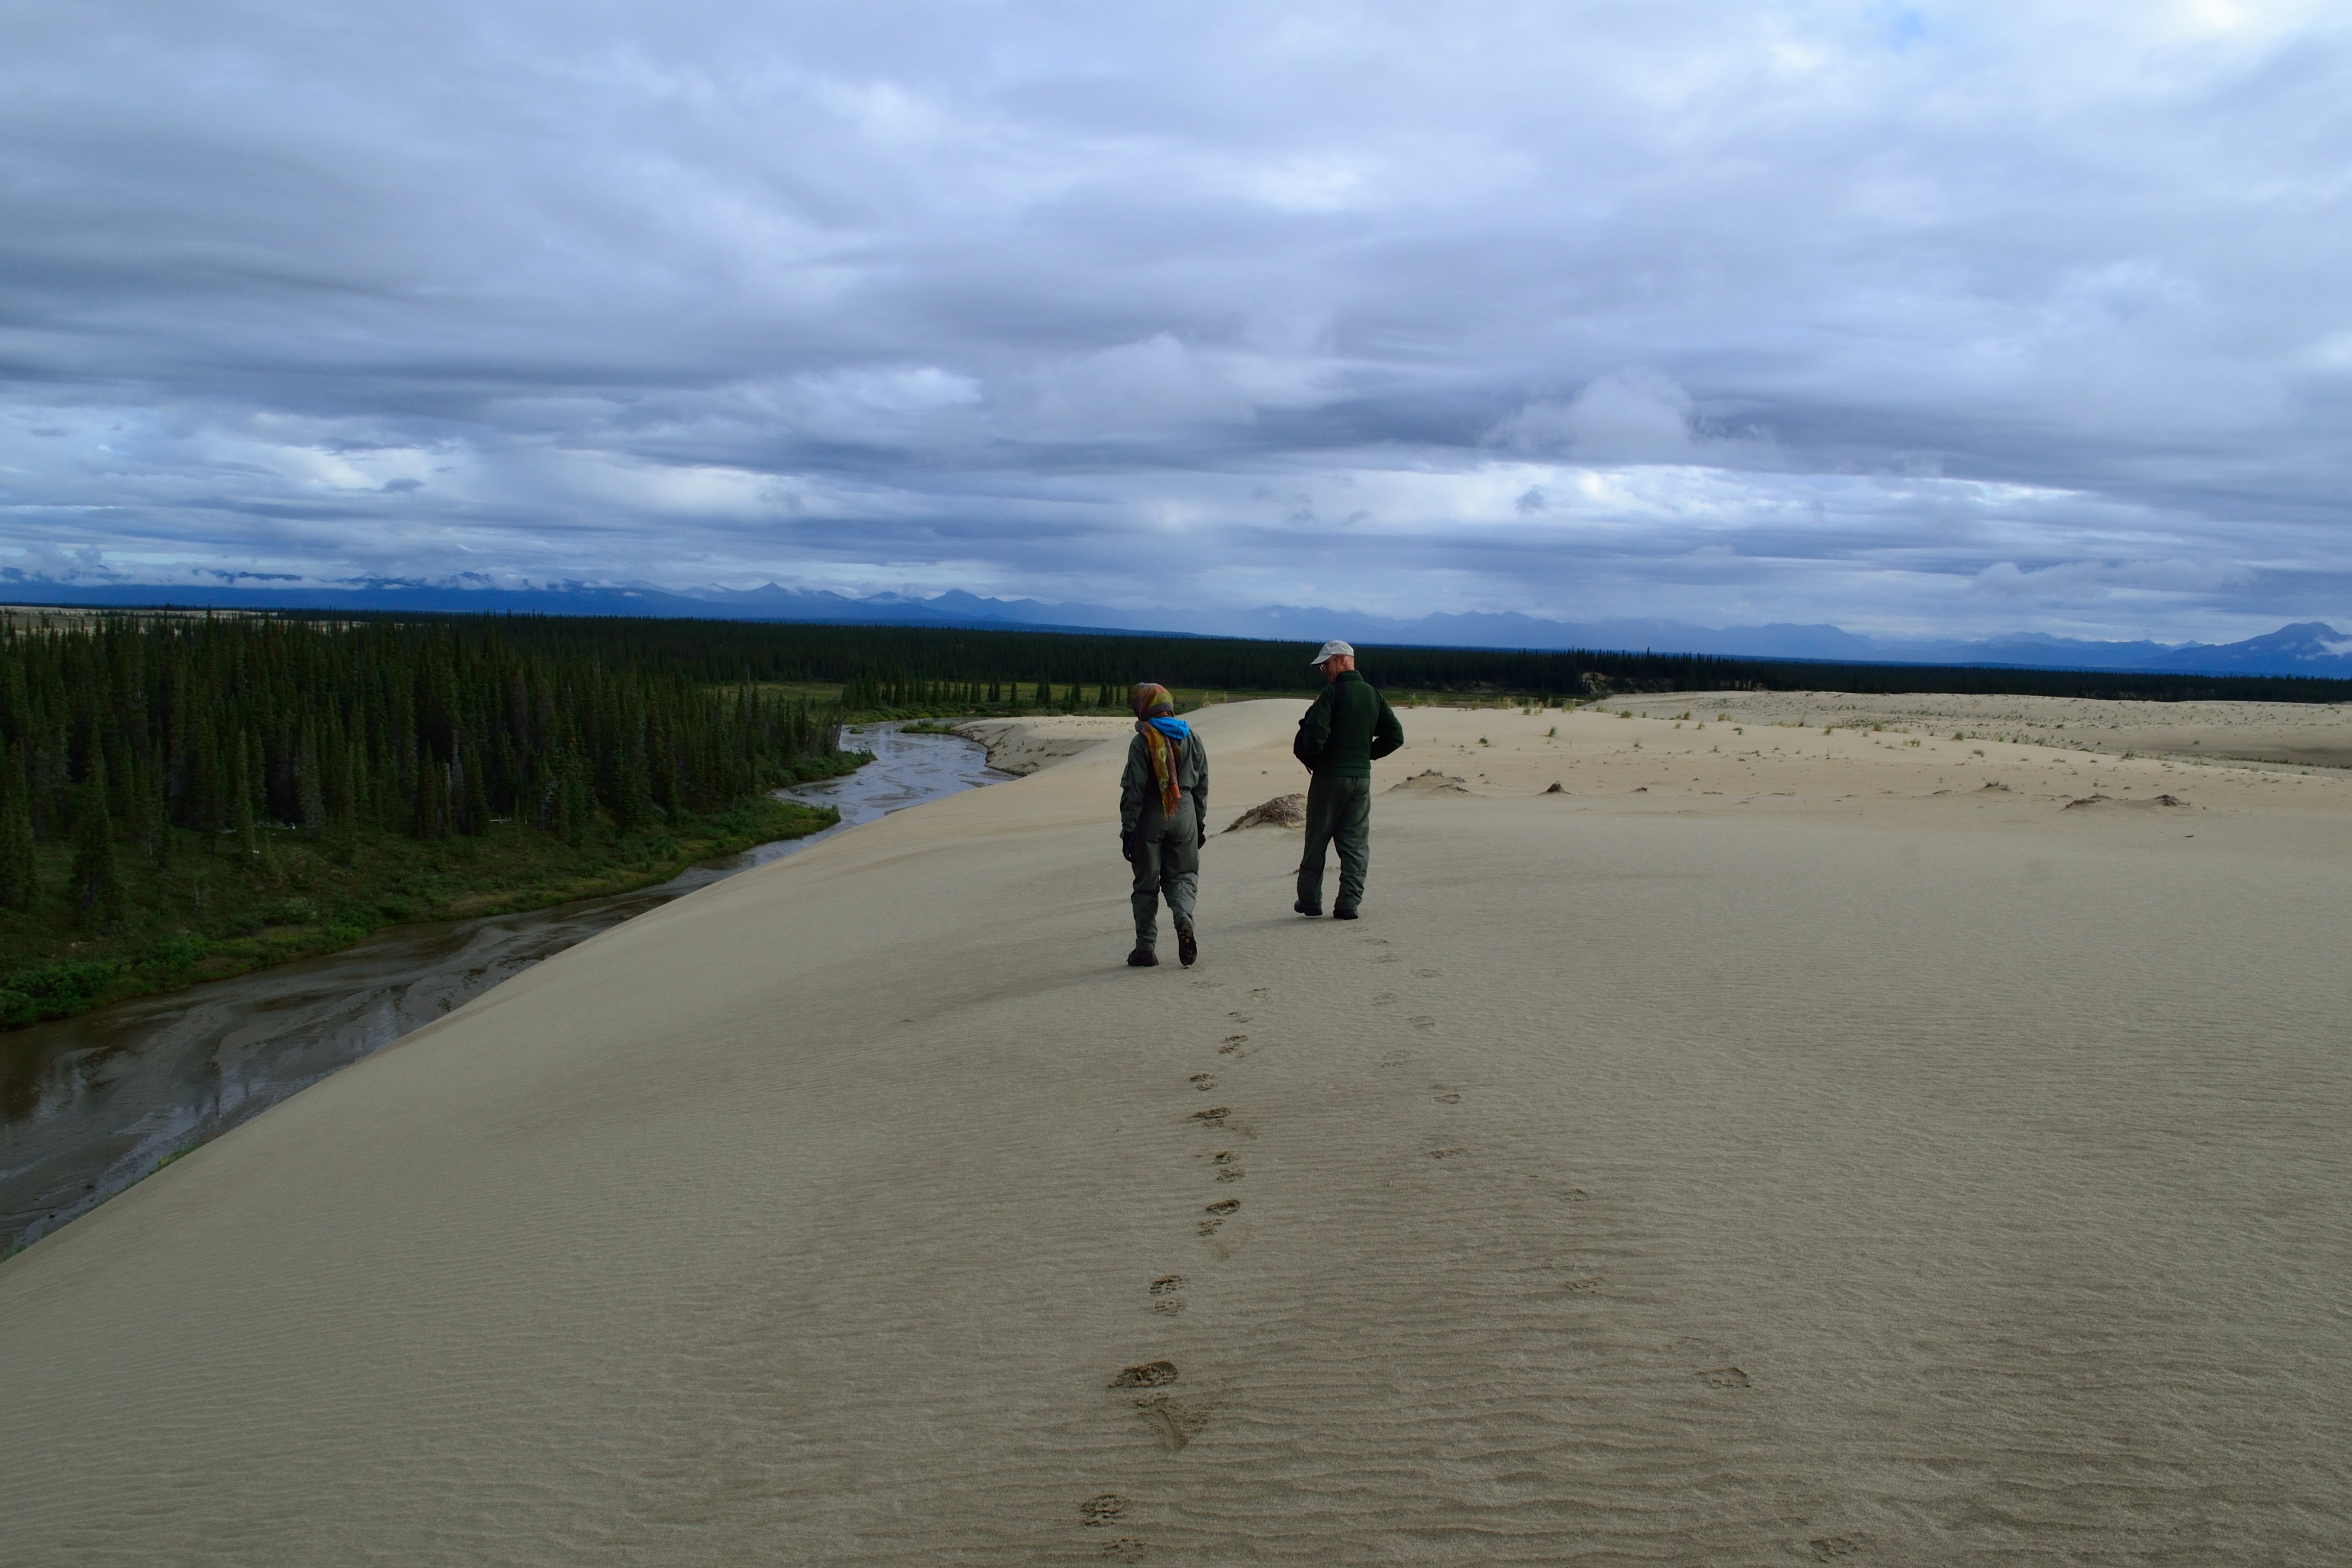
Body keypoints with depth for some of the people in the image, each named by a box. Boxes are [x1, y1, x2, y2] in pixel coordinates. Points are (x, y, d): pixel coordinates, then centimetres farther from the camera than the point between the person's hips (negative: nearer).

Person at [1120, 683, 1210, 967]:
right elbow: (1202, 785, 12)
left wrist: (1127, 828, -6)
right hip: (1184, 814, 3)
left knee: (1146, 882, 7)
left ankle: (1146, 947, 8)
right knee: (1183, 874, 14)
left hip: (1150, 816, -3)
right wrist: (1200, 823, 20)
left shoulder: (1142, 742, -10)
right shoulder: (1192, 739, 6)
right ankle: (1184, 918, -16)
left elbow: (1134, 789, -12)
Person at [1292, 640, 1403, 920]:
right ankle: (1349, 904, 4)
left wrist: (1307, 756, -3)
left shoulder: (1332, 693, -12)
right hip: (1362, 777, 5)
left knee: (1317, 840, 6)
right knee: (1356, 843, 7)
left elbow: (1315, 733, -22)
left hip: (1330, 775, -5)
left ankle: (1310, 900, 12)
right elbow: (1395, 735, 10)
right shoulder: (1374, 695, 9)